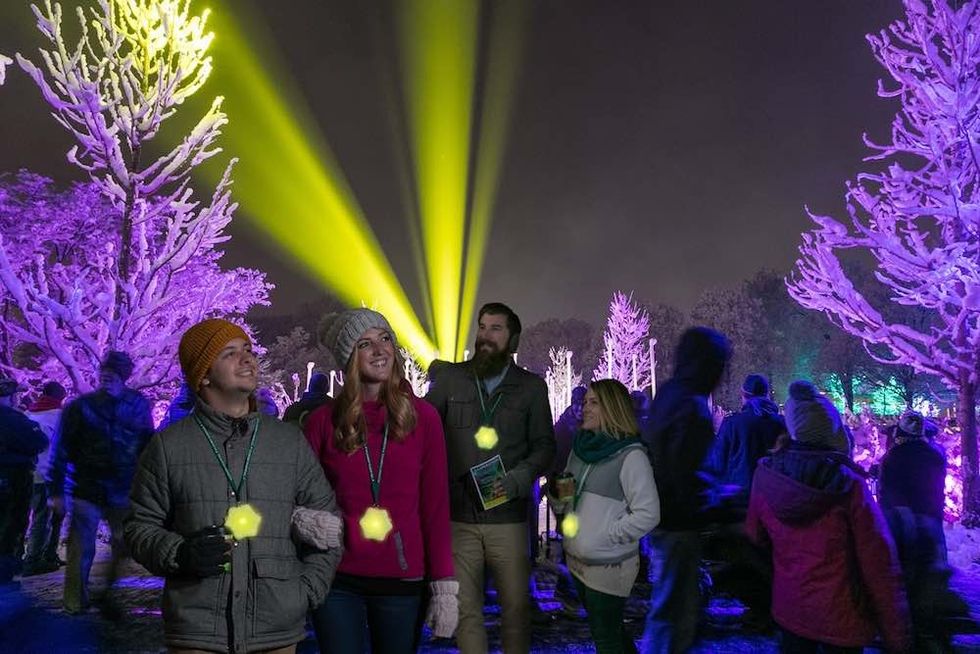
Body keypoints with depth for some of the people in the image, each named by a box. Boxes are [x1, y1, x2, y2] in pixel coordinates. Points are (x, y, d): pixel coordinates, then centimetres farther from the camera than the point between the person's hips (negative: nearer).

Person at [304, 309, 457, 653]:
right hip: (337, 581, 0)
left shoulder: (422, 417, -2)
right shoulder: (323, 421, -2)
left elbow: (436, 505, -2)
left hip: (403, 581, 0)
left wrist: (444, 586, -5)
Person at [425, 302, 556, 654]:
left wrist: (517, 480, -10)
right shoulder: (449, 378, 5)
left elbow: (544, 445, 6)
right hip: (457, 515, 0)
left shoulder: (531, 386, 6)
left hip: (508, 517, 0)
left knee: (516, 605, 9)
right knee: (465, 608, 8)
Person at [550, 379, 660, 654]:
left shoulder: (631, 455, -16)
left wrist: (607, 537, -17)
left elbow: (648, 514, -19)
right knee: (607, 629, 22)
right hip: (576, 559, 7)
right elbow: (565, 499, 15)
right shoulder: (581, 447, 5)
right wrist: (556, 493, -6)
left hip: (610, 566, -7)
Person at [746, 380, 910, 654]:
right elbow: (879, 564, -16)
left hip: (788, 609, 3)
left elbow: (756, 538, 4)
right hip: (840, 619, -3)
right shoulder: (848, 483, -19)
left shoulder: (766, 475, -10)